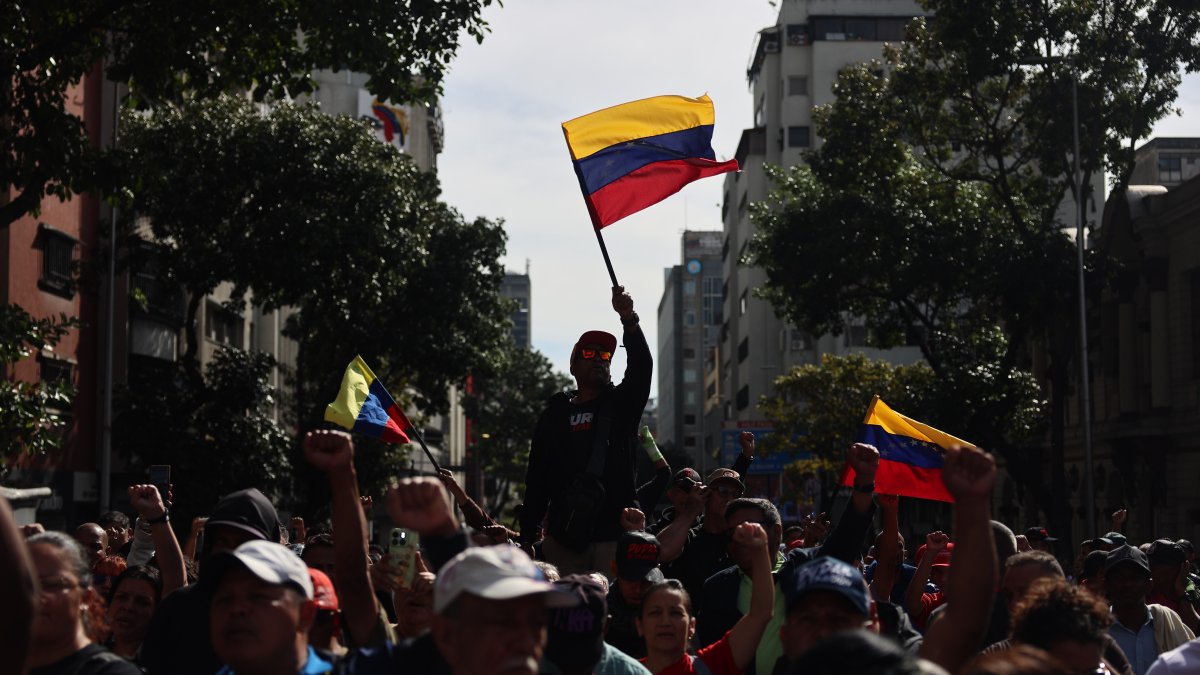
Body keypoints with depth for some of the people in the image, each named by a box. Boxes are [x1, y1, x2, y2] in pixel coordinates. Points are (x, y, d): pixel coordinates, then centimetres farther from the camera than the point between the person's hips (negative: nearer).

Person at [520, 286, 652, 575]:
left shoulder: (622, 404, 11)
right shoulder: (555, 413, 13)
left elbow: (641, 367, -9)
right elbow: (537, 479, 12)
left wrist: (629, 319, -26)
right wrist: (527, 537, 7)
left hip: (614, 536, -1)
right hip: (563, 538, 1)